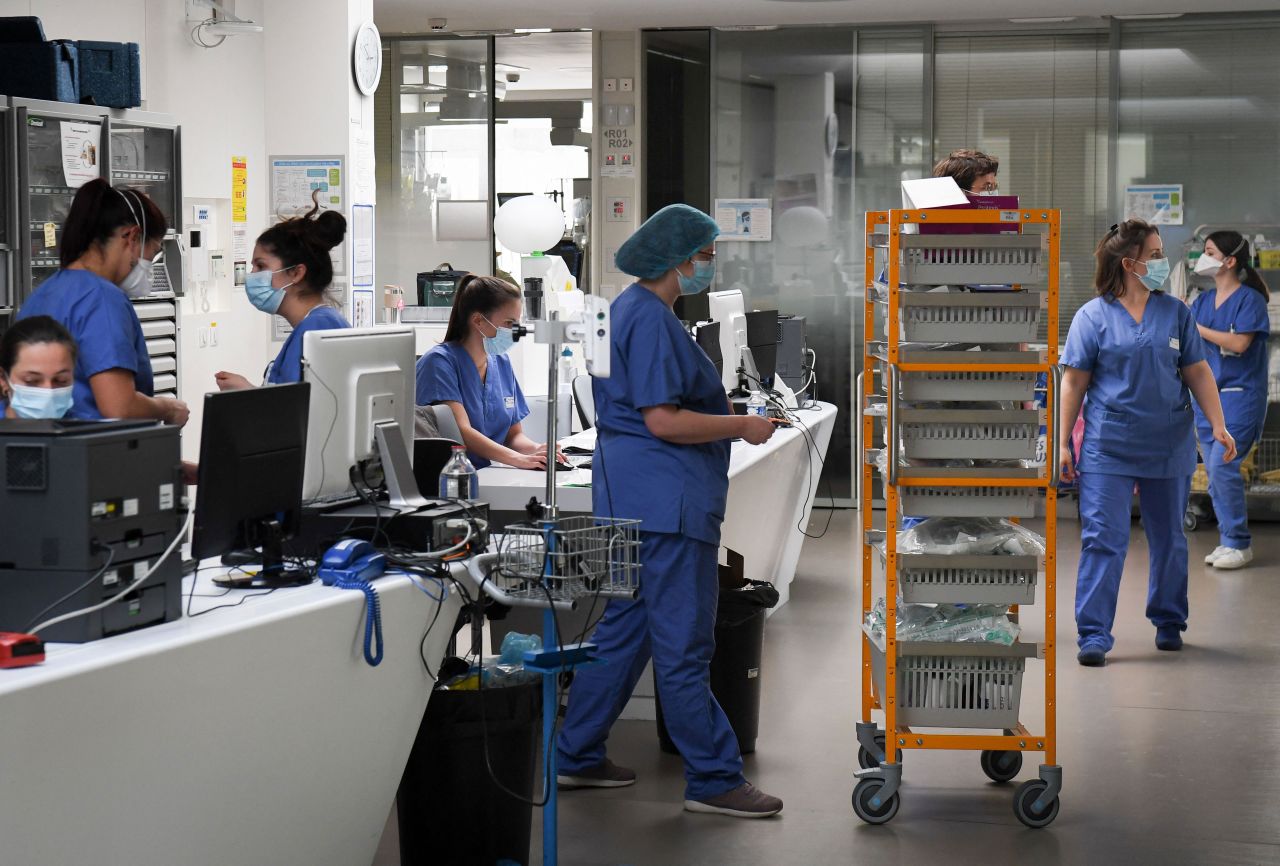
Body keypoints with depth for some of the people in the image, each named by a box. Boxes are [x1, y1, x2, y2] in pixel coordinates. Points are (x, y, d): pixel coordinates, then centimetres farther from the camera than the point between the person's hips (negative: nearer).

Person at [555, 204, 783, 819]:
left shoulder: (632, 309, 17)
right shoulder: (650, 318, -16)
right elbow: (663, 420, -21)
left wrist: (729, 420, 18)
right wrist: (742, 426, -12)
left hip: (632, 493, 11)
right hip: (665, 497, -11)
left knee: (621, 630, 16)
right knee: (684, 646, -5)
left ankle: (578, 757, 22)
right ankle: (713, 780, 0)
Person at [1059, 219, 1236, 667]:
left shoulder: (1176, 312, 5)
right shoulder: (1093, 316, -2)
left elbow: (1198, 373, 7)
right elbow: (1074, 382, -1)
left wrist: (1218, 427, -2)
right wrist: (1063, 442, -2)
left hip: (1169, 445, 3)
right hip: (1109, 447, -3)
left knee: (1169, 539, 13)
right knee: (1103, 538, -8)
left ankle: (1168, 623, 28)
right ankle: (1094, 634, -6)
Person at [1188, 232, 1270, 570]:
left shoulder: (1250, 299, -8)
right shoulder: (1203, 300, 12)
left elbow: (1239, 343, -19)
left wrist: (1197, 328, -14)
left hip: (1239, 395, -7)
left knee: (1222, 465, -15)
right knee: (1214, 470, 7)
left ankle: (1239, 543, -6)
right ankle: (1227, 541, 16)